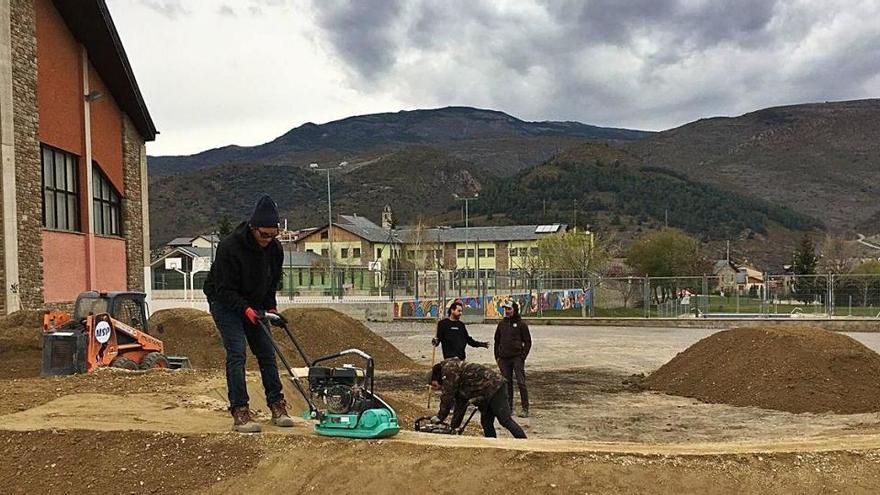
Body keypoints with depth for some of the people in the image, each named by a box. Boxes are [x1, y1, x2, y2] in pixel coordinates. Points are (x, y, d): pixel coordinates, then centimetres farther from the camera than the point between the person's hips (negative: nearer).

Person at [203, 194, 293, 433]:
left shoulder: (274, 248, -8)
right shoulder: (229, 247, -26)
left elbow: (272, 282, 7)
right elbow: (224, 289, -24)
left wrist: (271, 307, -3)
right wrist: (246, 309, -34)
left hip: (253, 306, 6)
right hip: (225, 303, -6)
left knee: (267, 353, 3)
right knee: (236, 353, -16)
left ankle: (277, 406, 10)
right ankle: (240, 413, -13)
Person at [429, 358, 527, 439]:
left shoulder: (448, 369, -9)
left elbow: (447, 397, -11)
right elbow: (460, 405, 25)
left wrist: (439, 417, 0)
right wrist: (453, 427, 26)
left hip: (494, 387, -11)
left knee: (505, 420, -10)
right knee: (486, 422, 12)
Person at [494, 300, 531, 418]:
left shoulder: (521, 324, -1)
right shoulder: (501, 324, 13)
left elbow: (528, 341, 0)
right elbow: (497, 341, 19)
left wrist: (523, 356, -8)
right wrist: (497, 357, 11)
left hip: (517, 358, -5)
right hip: (504, 359, 5)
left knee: (521, 383, -7)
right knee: (507, 383, 8)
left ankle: (525, 409, -5)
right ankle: (508, 407, 15)